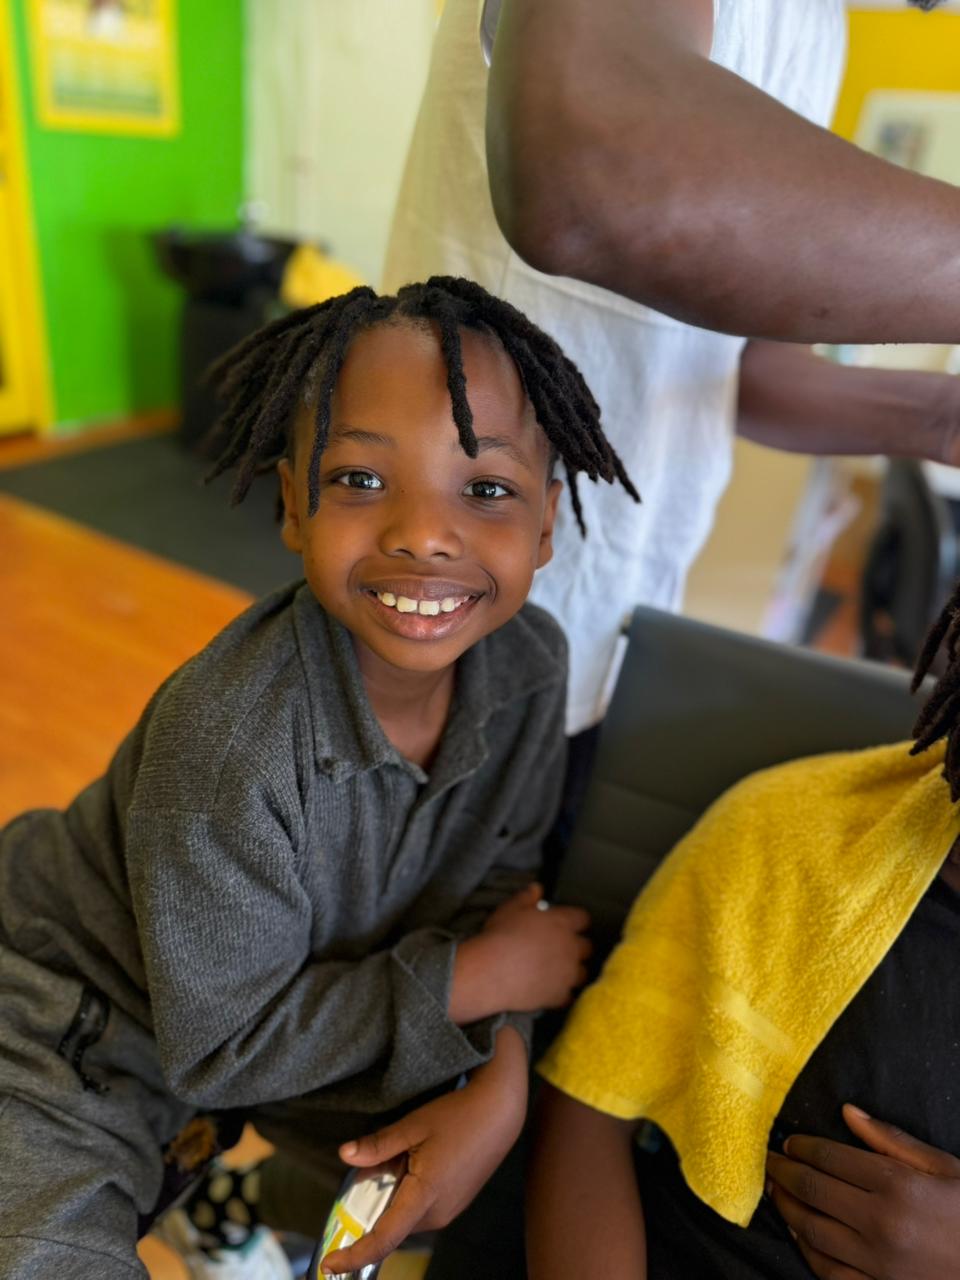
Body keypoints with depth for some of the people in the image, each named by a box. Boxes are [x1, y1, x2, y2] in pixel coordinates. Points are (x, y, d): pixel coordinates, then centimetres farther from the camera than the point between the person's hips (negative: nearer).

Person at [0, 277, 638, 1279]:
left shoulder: (528, 661, -19)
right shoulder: (228, 742, -37)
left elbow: (495, 884, -8)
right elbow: (221, 1045, -24)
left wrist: (500, 1082, -23)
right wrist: (476, 978, -24)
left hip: (300, 996, 5)